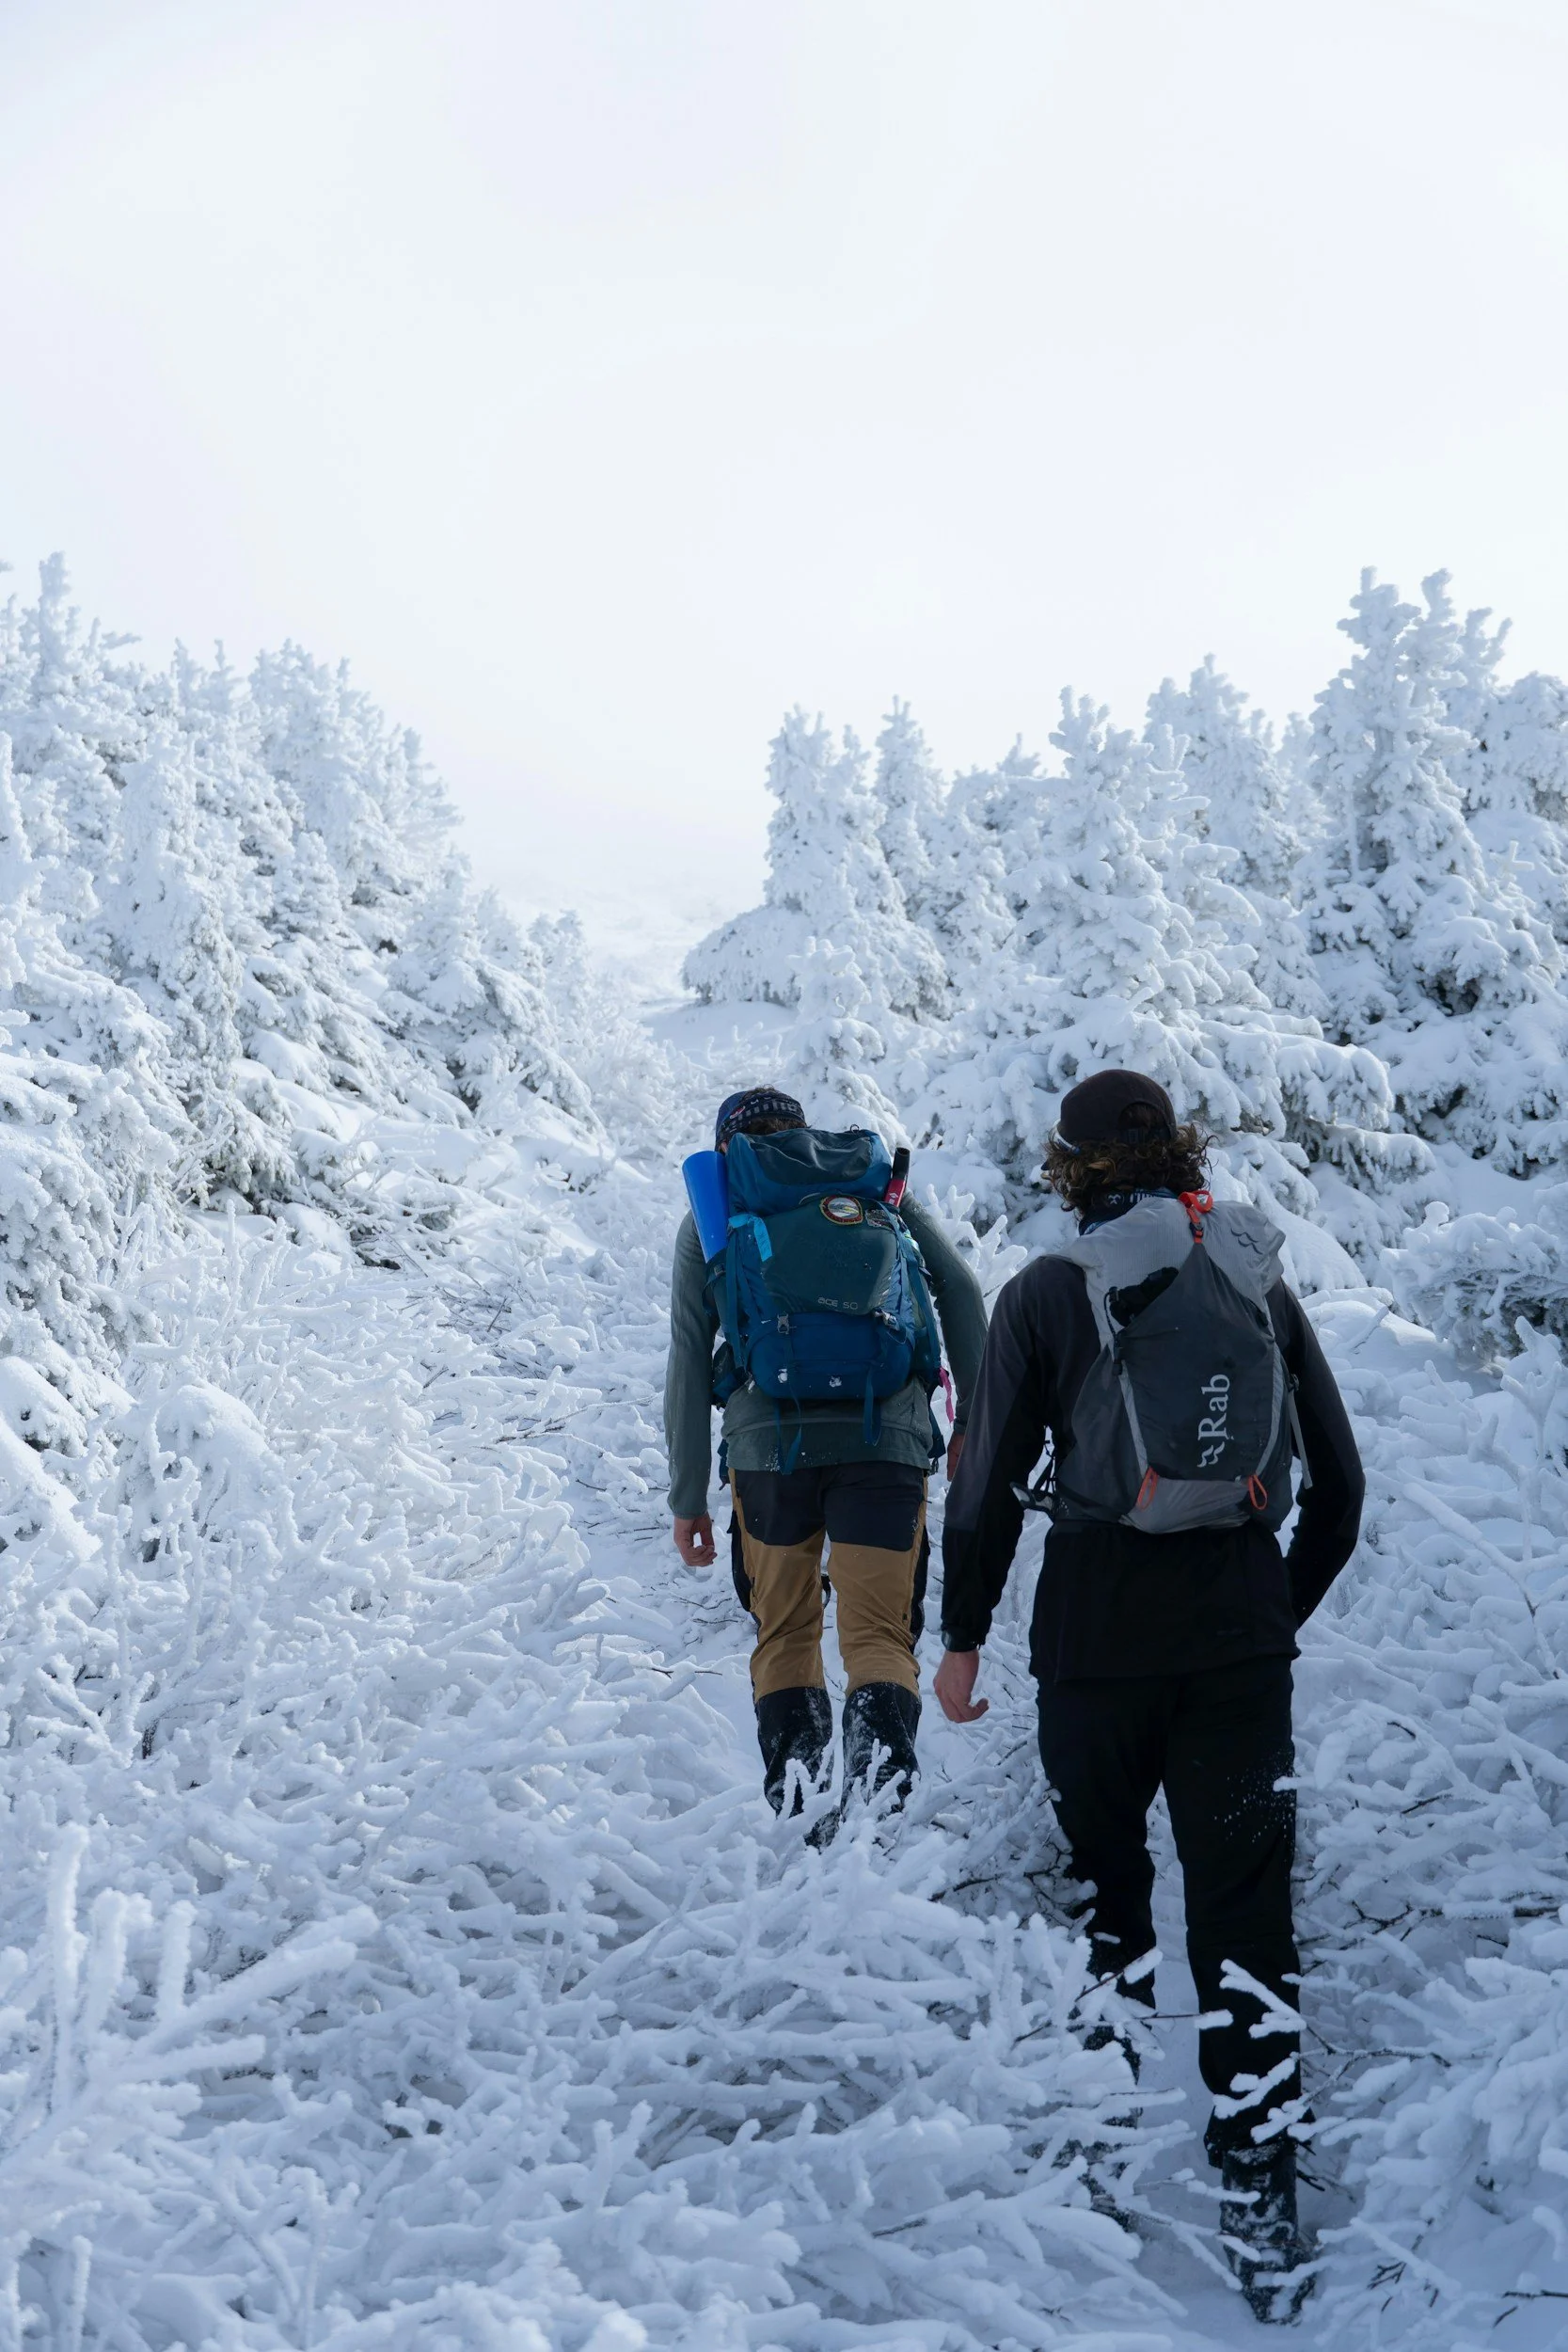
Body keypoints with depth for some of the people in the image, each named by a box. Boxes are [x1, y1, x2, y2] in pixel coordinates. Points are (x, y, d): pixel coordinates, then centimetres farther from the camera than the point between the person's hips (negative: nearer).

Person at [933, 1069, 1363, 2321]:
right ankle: (1261, 2201, 1)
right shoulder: (1259, 1282, 4)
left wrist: (964, 1633, 6)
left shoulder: (1046, 1293, -5)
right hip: (1243, 1644, 2)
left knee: (1104, 1889, 18)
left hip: (1096, 1642, -2)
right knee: (1246, 1916, 4)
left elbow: (991, 1480, -5)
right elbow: (1339, 1482, 8)